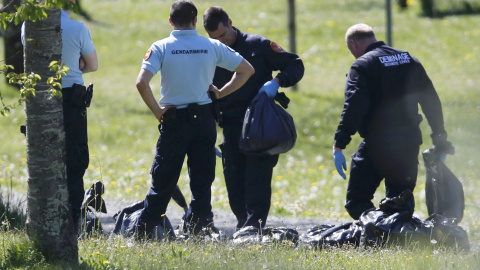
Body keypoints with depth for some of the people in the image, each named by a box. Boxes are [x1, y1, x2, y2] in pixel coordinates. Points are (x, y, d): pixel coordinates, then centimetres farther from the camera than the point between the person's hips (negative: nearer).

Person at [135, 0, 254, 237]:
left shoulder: (161, 48, -6)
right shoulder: (212, 47, 1)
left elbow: (141, 82, -18)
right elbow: (246, 70, 6)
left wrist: (157, 111, -7)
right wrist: (220, 93, 7)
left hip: (173, 120, -1)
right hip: (204, 118, 1)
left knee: (162, 180, 6)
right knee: (201, 179, 8)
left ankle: (144, 232, 8)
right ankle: (198, 230, 7)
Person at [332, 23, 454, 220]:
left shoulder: (362, 65, -7)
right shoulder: (410, 61, 14)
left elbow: (353, 108, -18)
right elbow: (431, 102, 15)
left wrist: (339, 146, -19)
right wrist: (440, 139, 22)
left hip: (378, 144, -6)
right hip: (410, 144, 6)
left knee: (357, 203, -2)